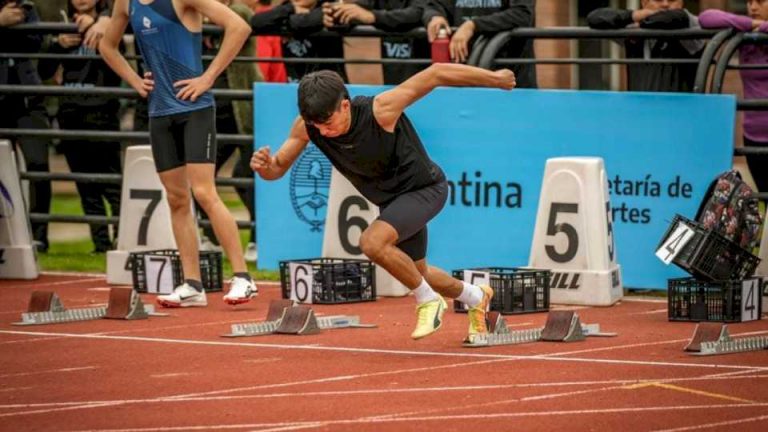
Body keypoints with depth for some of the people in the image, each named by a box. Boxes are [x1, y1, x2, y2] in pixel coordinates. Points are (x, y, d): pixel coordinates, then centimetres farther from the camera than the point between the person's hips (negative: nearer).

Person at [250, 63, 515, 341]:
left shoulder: (379, 111, -35)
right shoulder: (307, 126, -21)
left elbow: (436, 74, -28)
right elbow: (278, 168, -11)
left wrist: (495, 78, -20)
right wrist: (263, 165, -36)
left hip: (425, 188, -7)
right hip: (391, 200, 7)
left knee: (372, 242, -30)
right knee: (417, 274, 23)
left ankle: (428, 300, -7)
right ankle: (476, 299, 53)